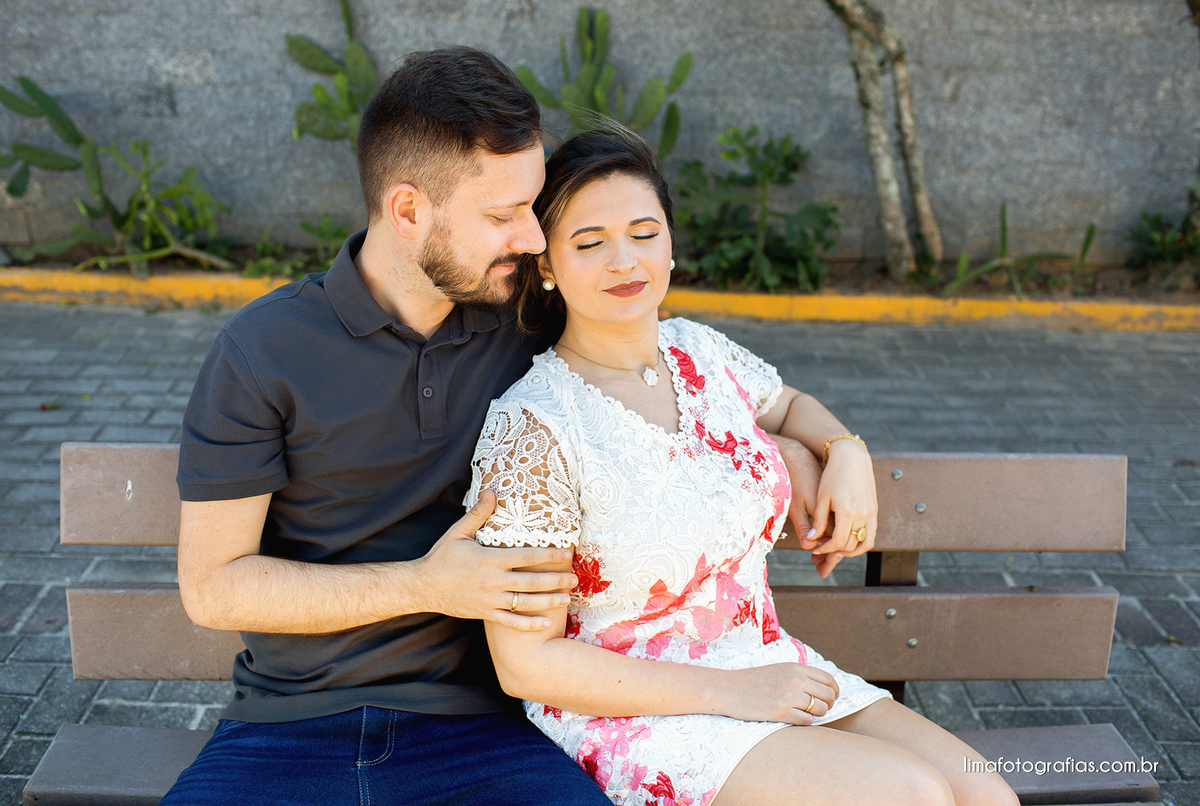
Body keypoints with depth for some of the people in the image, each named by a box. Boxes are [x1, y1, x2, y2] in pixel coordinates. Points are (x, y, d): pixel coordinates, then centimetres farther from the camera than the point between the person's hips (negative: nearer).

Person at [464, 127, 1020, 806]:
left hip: (765, 666, 7)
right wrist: (730, 691, -18)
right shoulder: (531, 429, -18)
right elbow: (527, 664, -18)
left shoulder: (700, 350, 2)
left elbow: (789, 406, 26)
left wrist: (846, 449, 2)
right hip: (627, 718, -6)